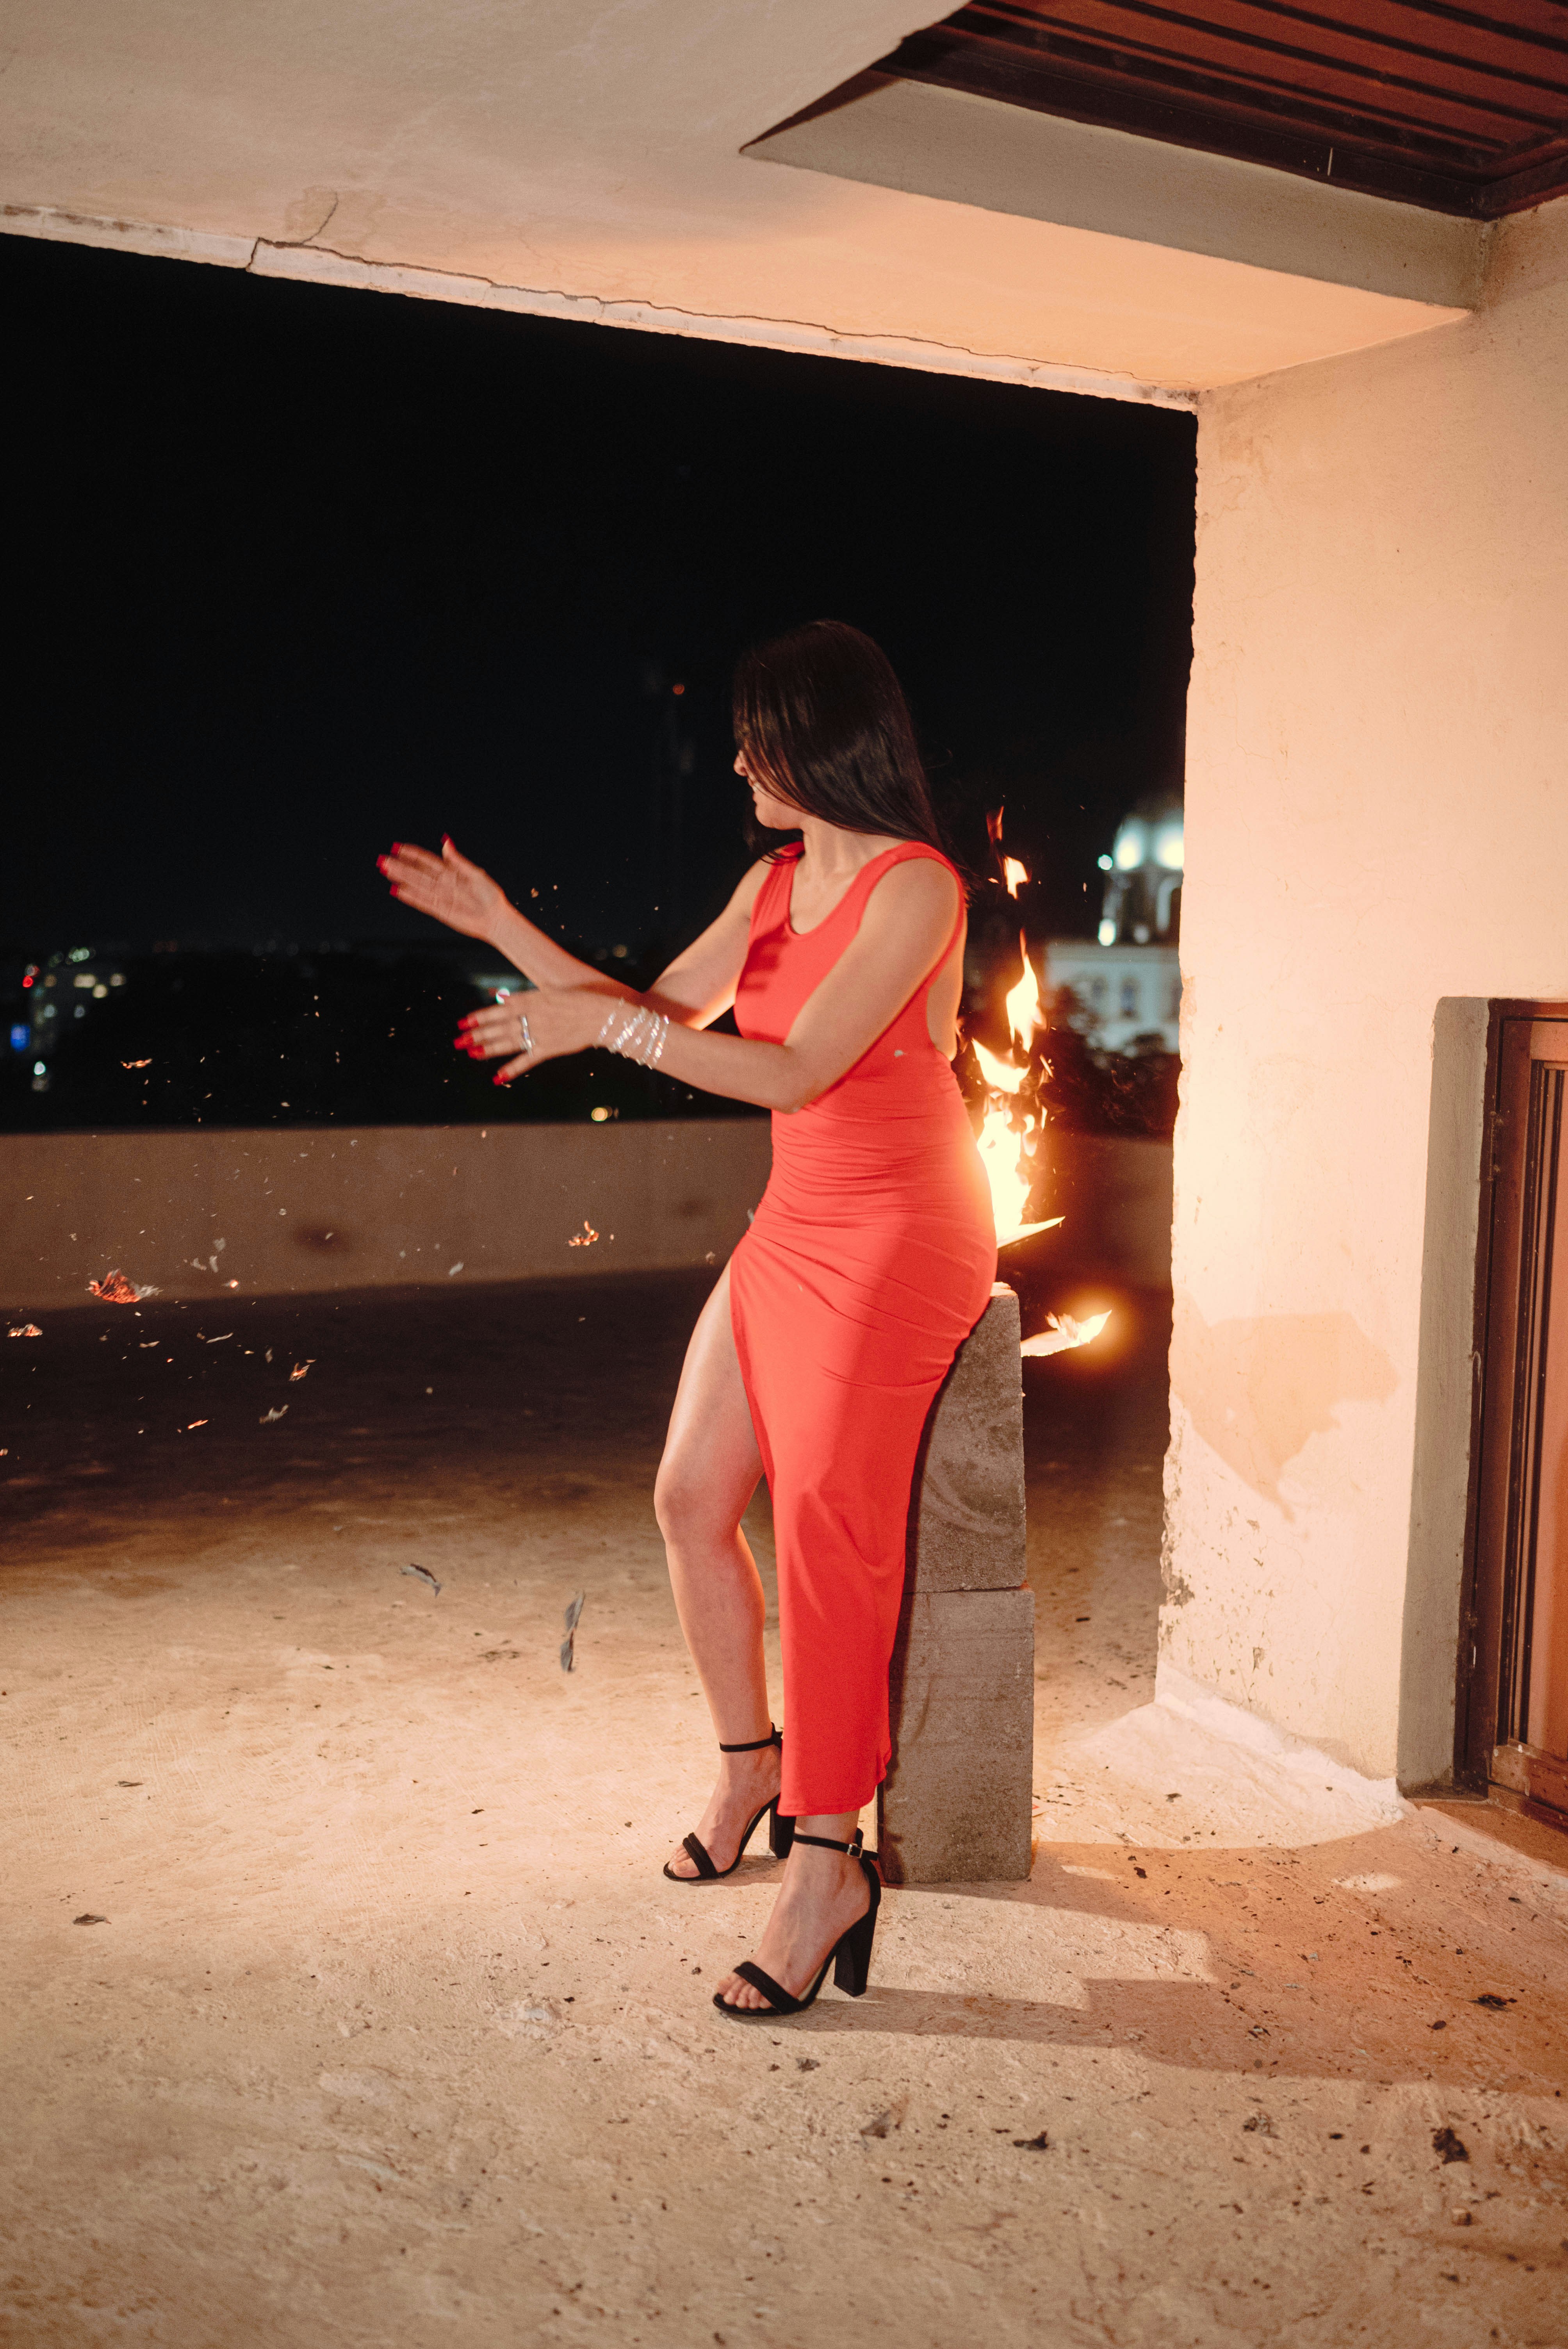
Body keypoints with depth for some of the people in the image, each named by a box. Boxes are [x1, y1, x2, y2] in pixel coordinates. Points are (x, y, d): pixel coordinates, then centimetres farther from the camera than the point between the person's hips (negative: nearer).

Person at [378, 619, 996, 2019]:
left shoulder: (916, 886, -13)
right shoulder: (773, 884, 12)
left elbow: (796, 1069, -21)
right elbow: (665, 1013, 17)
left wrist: (603, 1027, -20)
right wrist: (504, 930, 12)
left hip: (900, 1235, -8)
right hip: (795, 1227, 8)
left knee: (823, 1521, -15)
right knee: (690, 1501, 6)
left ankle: (826, 1865, -6)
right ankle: (751, 1761, 27)